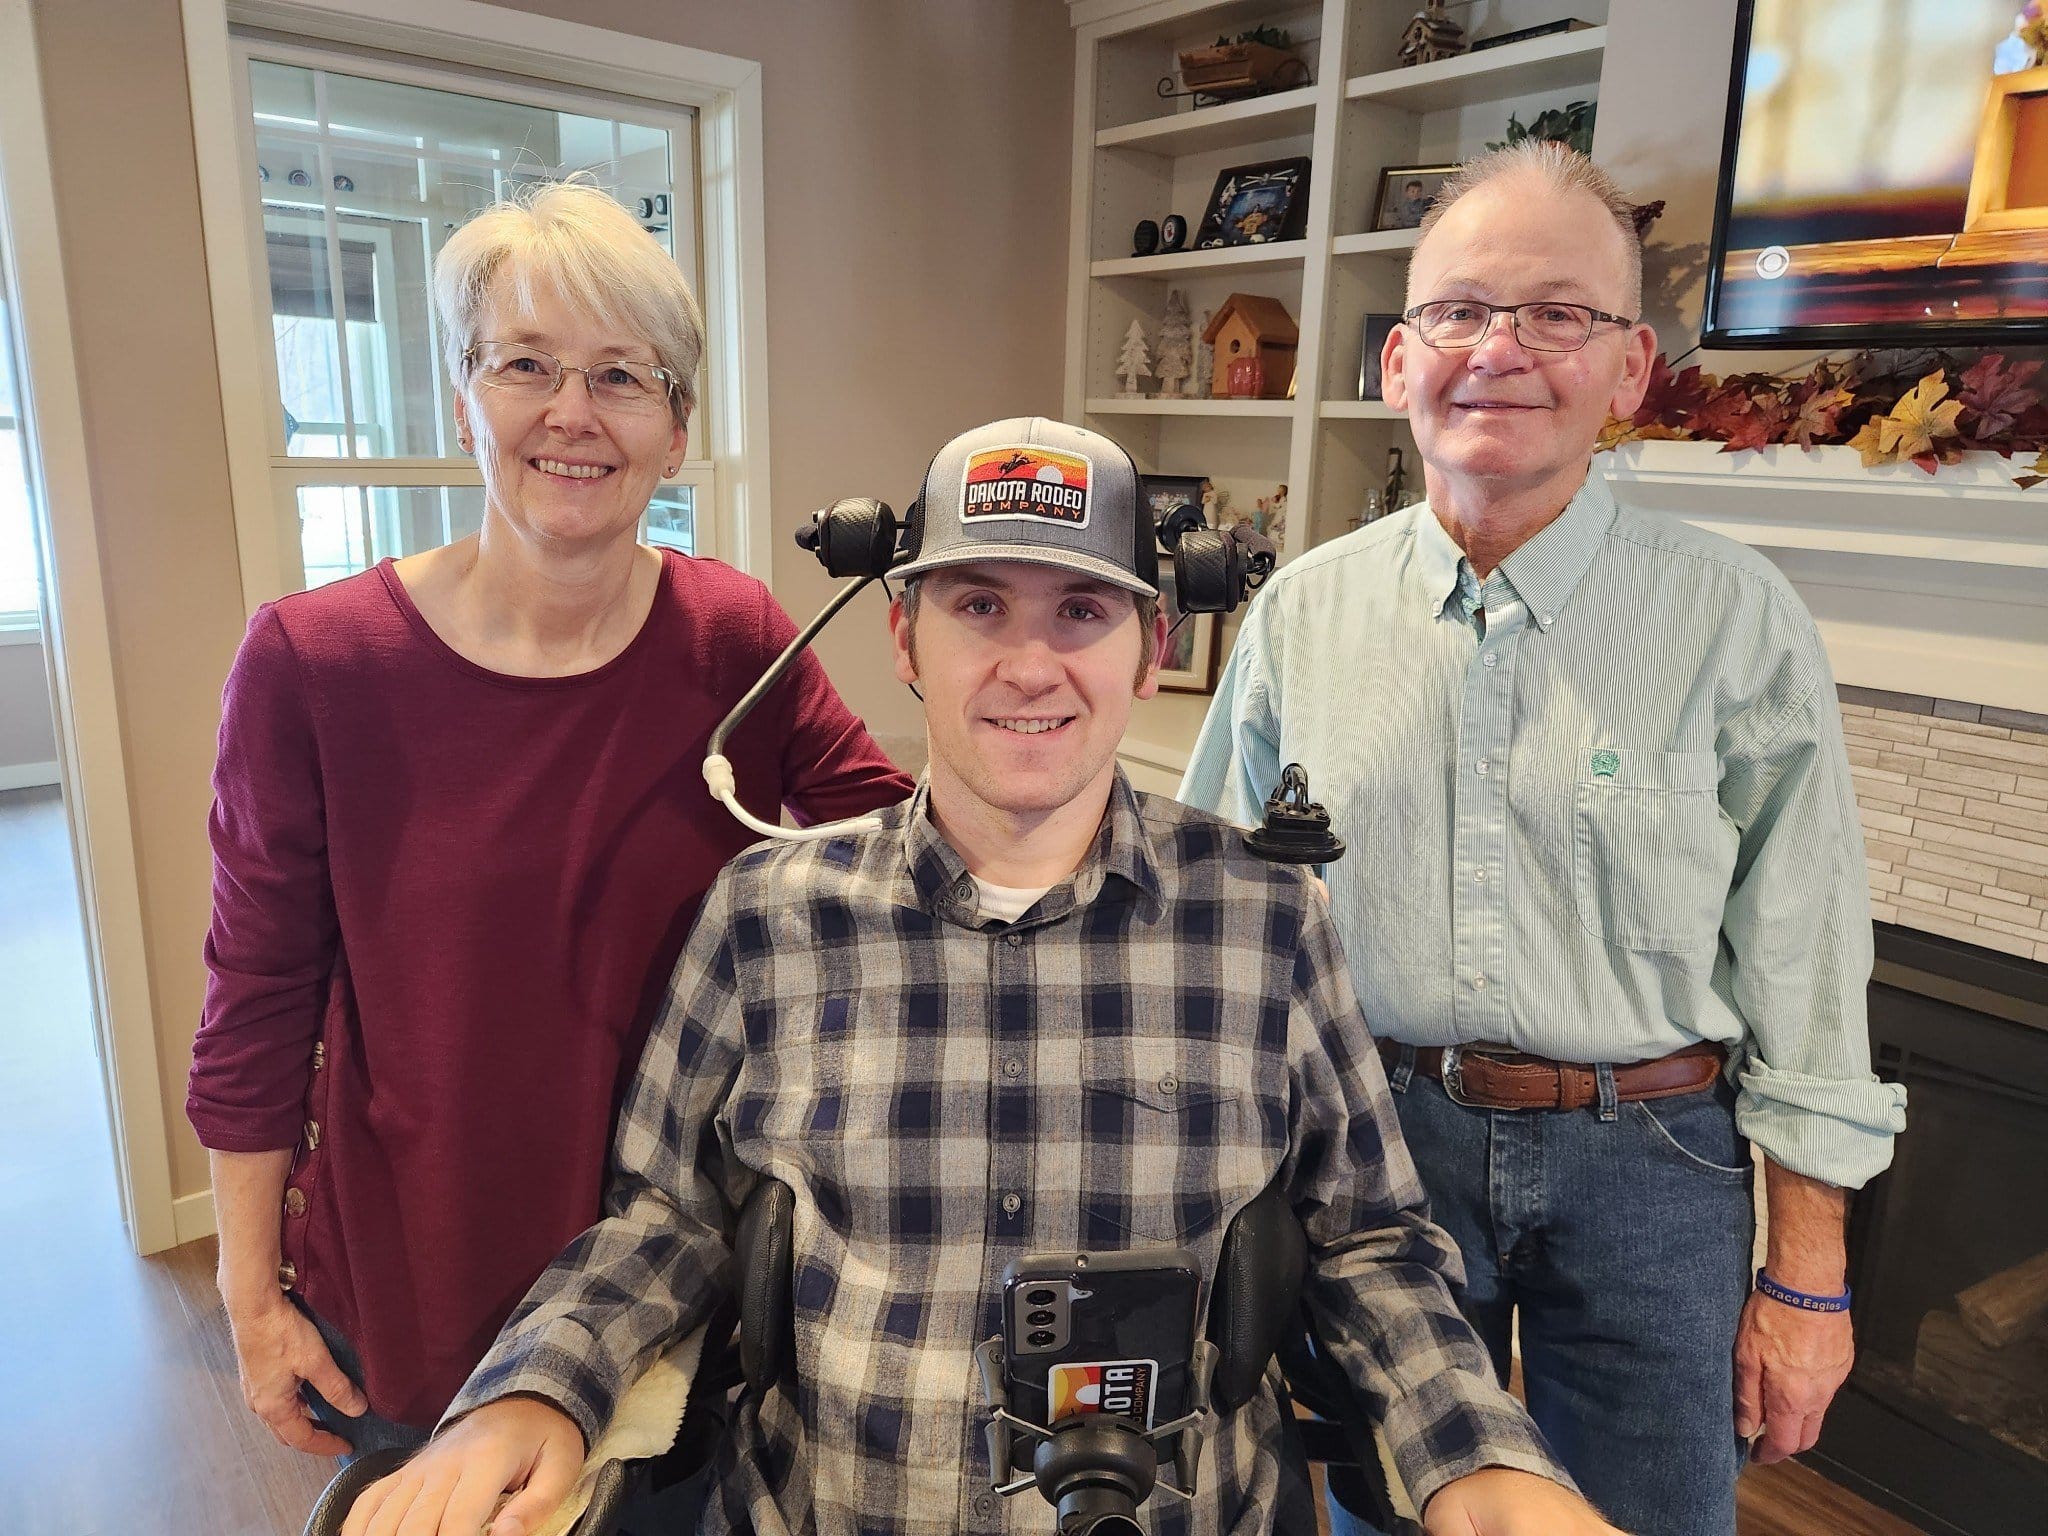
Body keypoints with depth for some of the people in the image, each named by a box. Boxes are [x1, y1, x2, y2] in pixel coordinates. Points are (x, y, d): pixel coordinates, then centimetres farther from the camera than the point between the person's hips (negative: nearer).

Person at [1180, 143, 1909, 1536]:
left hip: (1649, 1165, -1)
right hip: (1372, 1143, 2)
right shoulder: (1303, 614, -3)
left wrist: (1808, 1278, -2)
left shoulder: (1738, 622, -9)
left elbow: (1802, 971, -5)